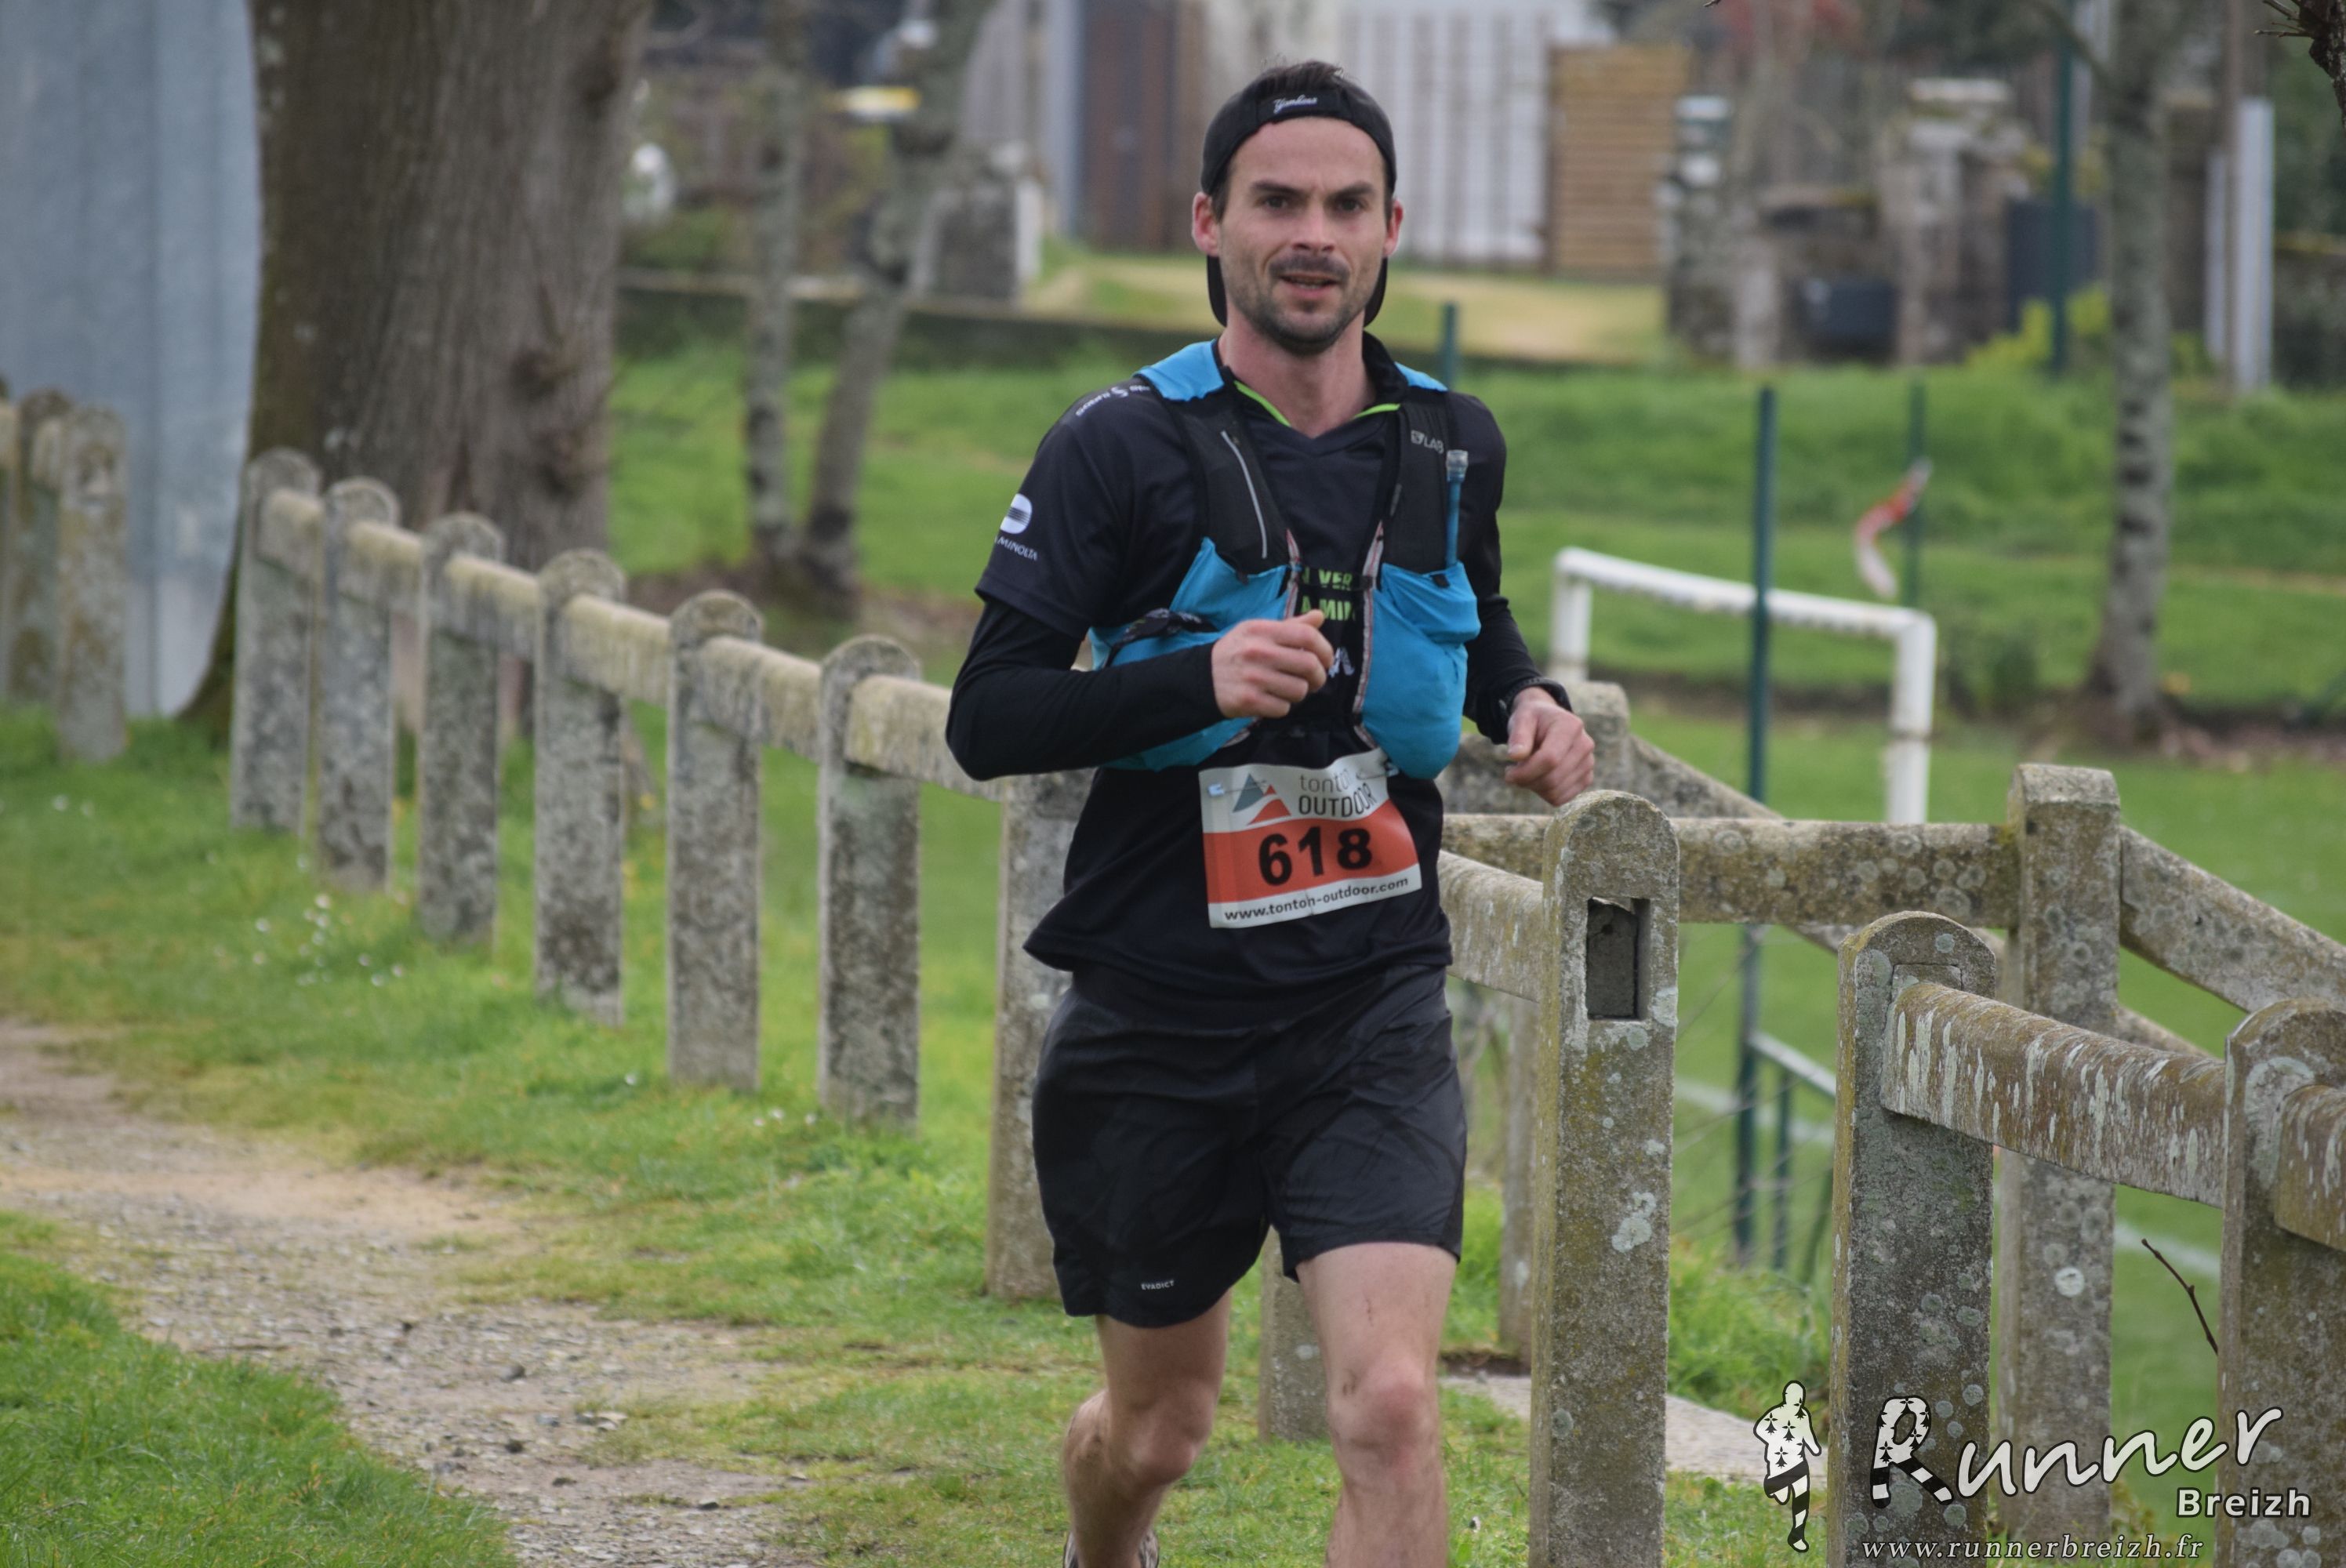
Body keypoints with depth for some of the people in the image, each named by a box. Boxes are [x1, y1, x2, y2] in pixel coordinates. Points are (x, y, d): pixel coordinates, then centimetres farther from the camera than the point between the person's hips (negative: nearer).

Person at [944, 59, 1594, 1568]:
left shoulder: (1449, 449, 5)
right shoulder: (1122, 448, -7)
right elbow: (987, 719, -11)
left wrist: (1531, 703, 4)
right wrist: (1200, 679, -26)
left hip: (1374, 1007, 1)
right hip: (1160, 1017, -1)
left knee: (1391, 1404, -19)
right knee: (1160, 1428, 15)